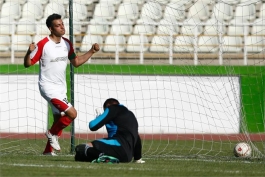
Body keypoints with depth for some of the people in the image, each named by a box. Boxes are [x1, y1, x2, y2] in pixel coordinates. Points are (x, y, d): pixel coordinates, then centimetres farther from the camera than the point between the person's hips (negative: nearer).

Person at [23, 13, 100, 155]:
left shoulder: (67, 44, 5)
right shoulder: (43, 45, -16)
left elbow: (76, 62, 17)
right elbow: (27, 64, -13)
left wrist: (92, 51, 9)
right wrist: (30, 52, -34)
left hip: (61, 88, 8)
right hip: (48, 87, -8)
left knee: (59, 119, 11)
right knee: (72, 113, -19)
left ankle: (48, 150, 24)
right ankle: (52, 134, 2)